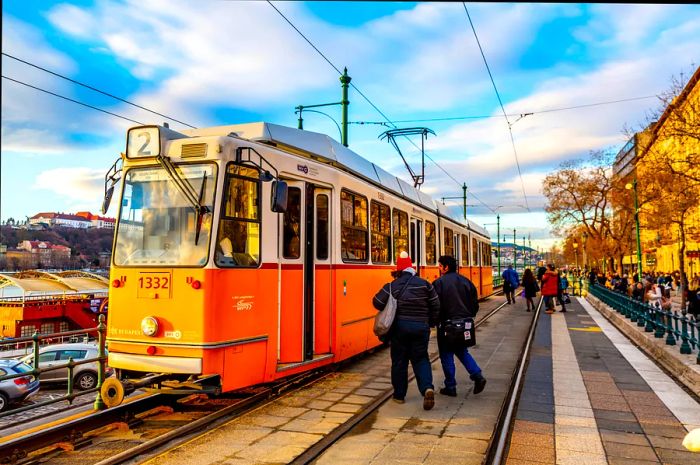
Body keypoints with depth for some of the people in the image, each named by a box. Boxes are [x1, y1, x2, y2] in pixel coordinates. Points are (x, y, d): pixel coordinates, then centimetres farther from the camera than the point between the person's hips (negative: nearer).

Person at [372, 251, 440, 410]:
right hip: (421, 327, 1)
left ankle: (399, 395, 17)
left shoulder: (392, 286, -4)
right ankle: (427, 388, -11)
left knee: (399, 361, 10)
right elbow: (436, 305, 2)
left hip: (400, 327, -1)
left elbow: (377, 302, -5)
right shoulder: (424, 284, 0)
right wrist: (432, 323, 15)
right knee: (420, 359, 11)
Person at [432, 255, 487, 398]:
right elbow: (475, 303, 9)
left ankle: (450, 387, 12)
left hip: (447, 324, -6)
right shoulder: (465, 281, 6)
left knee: (446, 355, 7)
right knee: (462, 351, 22)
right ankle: (477, 376, 5)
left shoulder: (439, 283, -12)